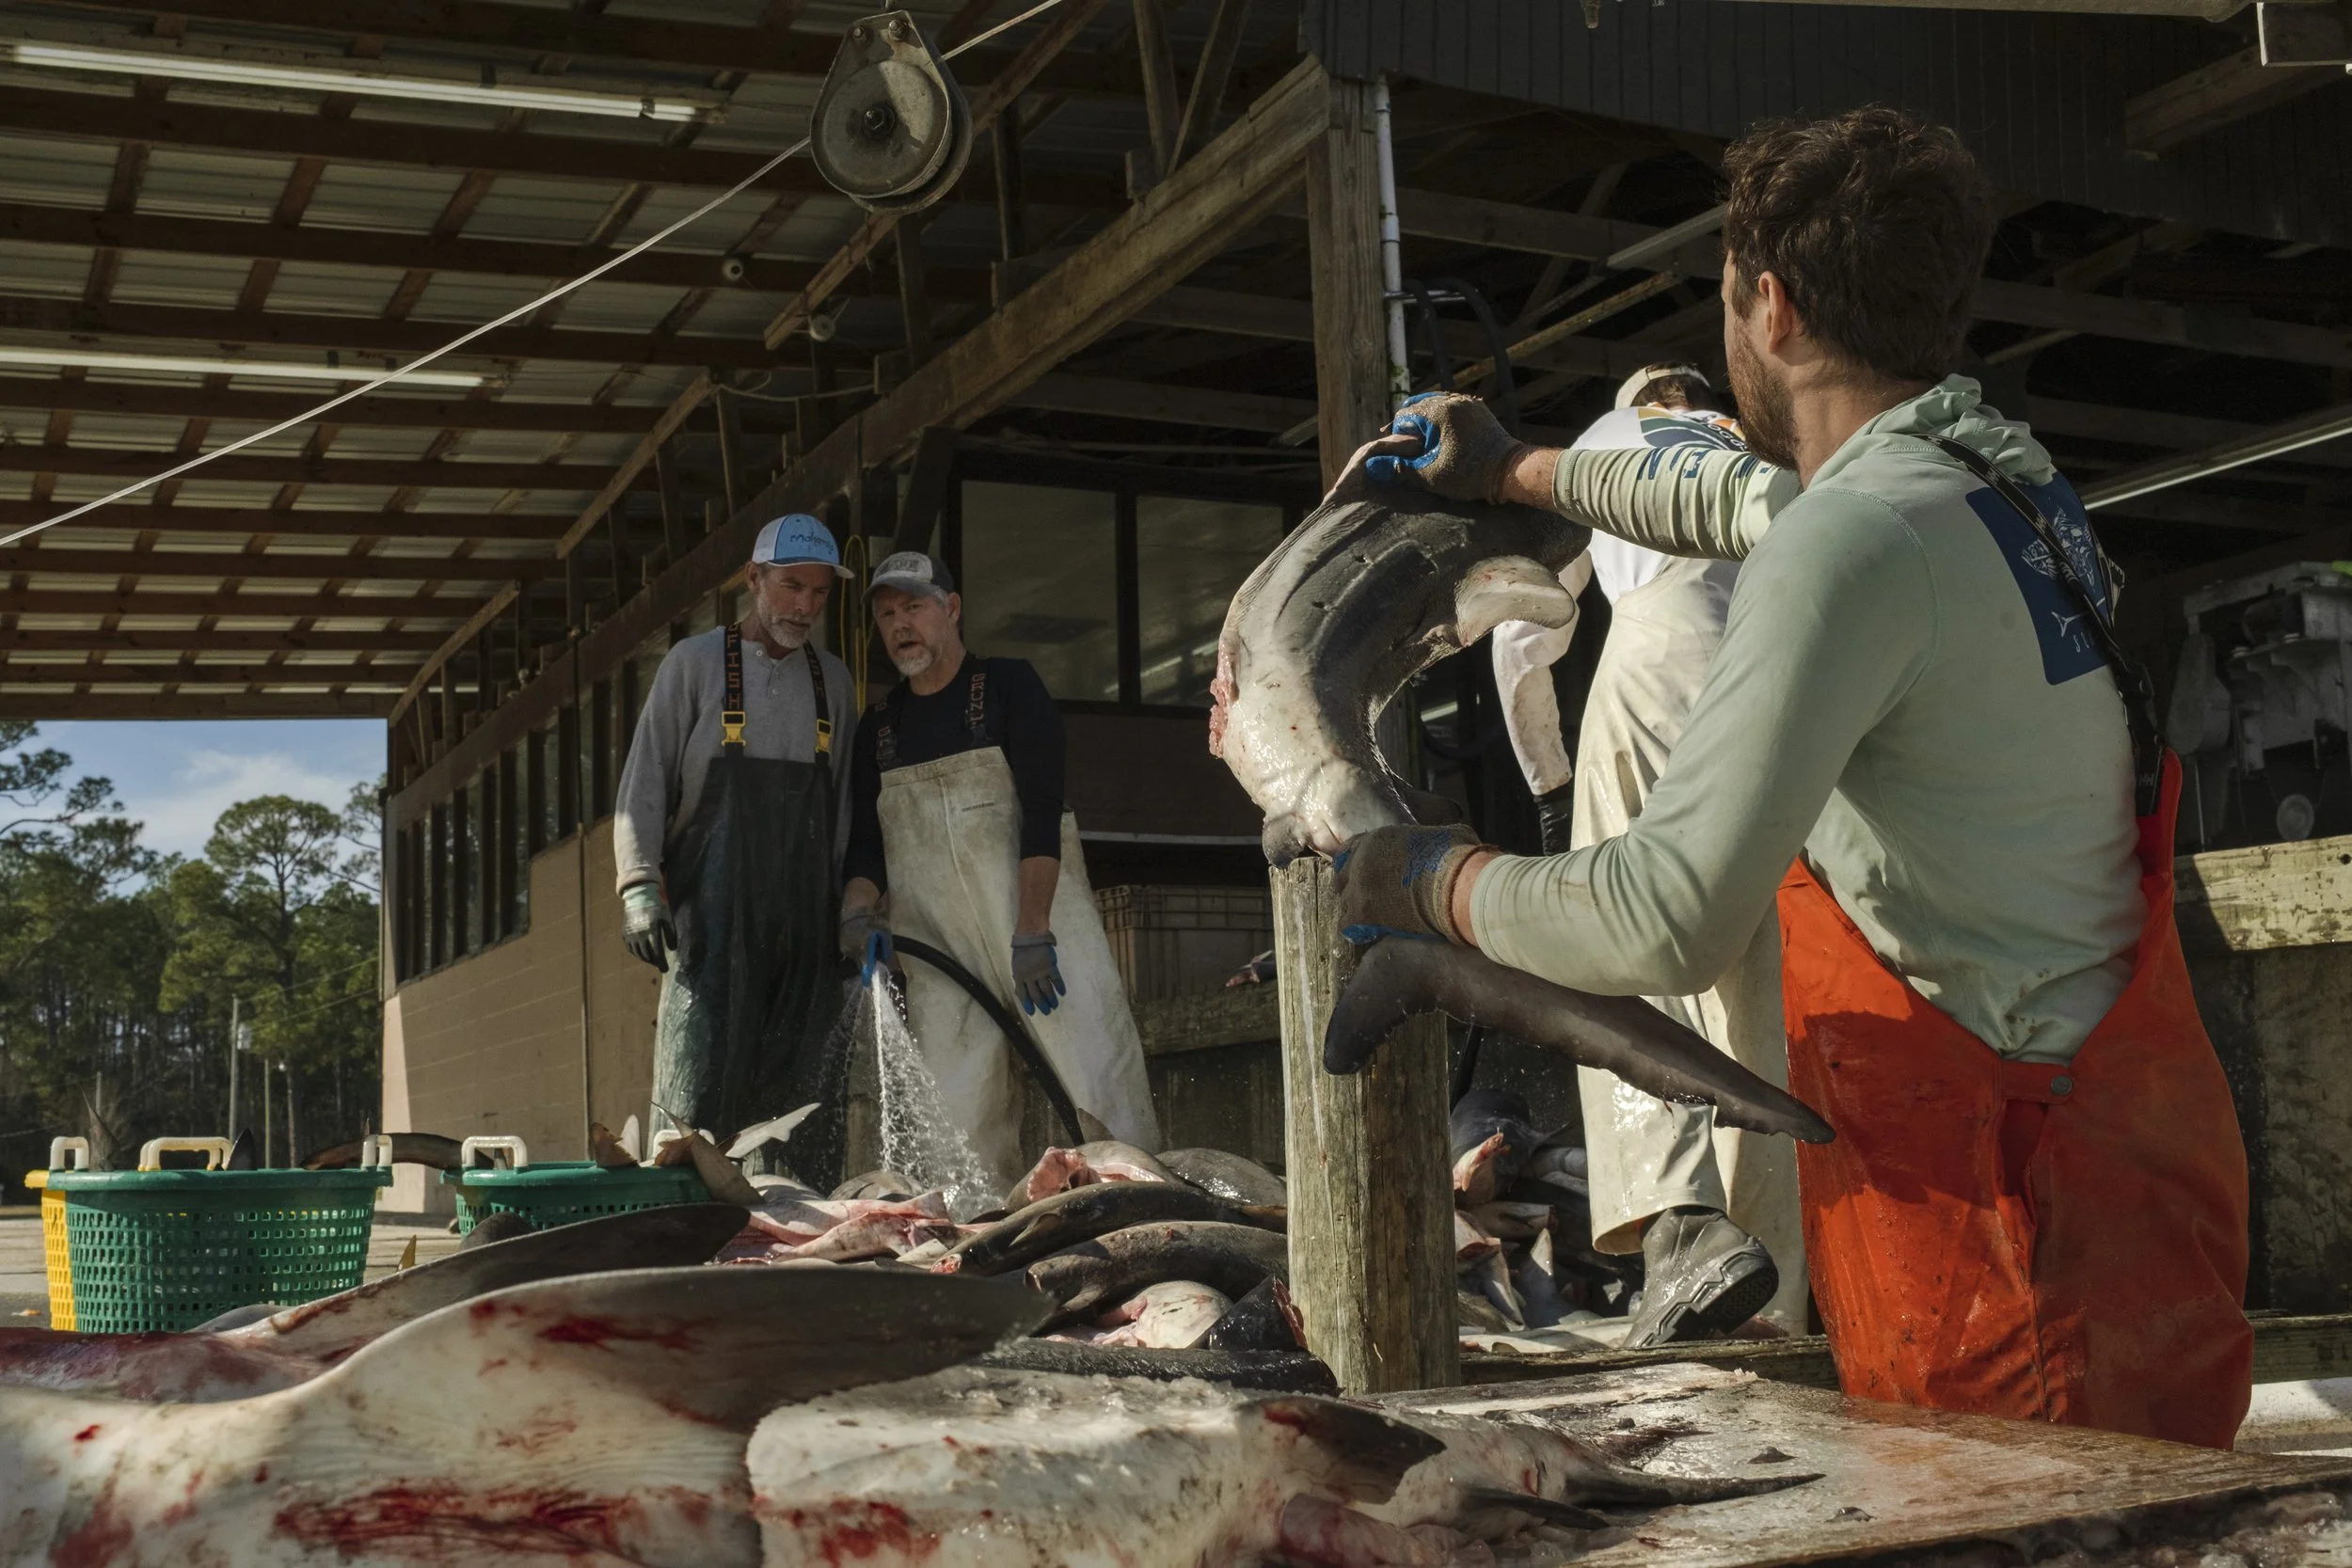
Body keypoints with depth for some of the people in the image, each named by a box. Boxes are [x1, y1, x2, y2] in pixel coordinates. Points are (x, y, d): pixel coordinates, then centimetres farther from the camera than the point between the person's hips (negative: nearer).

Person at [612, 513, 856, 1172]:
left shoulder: (832, 680, 17)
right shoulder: (695, 662, 5)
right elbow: (644, 783, 2)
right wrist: (640, 886, -9)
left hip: (806, 914, 4)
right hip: (712, 912, -4)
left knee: (809, 1091, 0)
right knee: (698, 1086, -9)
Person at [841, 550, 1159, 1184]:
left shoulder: (1009, 686, 2)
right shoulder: (879, 727, 15)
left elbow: (1041, 813, -8)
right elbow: (867, 843, 16)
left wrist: (1032, 931, -18)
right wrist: (859, 908, -7)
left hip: (1041, 922, -4)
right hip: (936, 942, 4)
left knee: (1107, 1092, -11)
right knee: (962, 1131, -3)